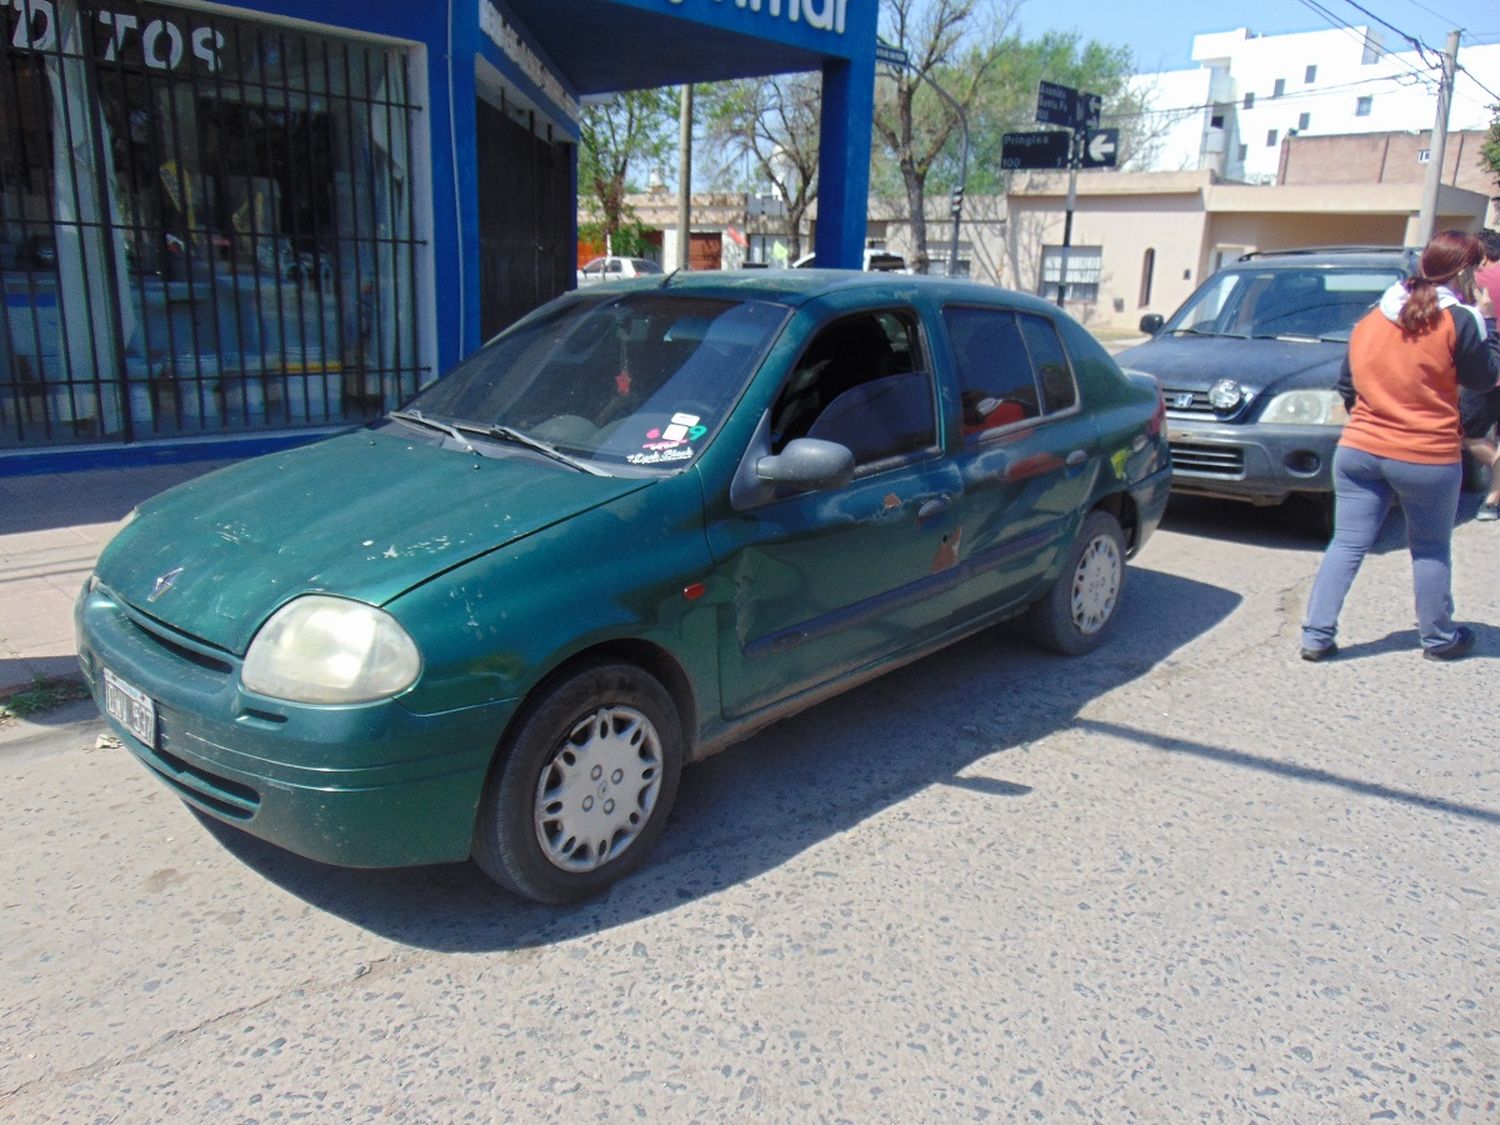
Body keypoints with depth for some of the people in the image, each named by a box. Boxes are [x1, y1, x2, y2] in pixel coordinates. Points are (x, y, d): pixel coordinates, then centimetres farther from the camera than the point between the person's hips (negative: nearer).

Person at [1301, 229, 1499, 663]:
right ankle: (1439, 638, 27)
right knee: (1431, 549, 13)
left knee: (1347, 544, 6)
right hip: (1427, 457, -4)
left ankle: (1316, 634, 1)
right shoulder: (1458, 320, -10)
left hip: (1358, 450, 4)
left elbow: (1346, 385, 14)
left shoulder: (1371, 318, 7)